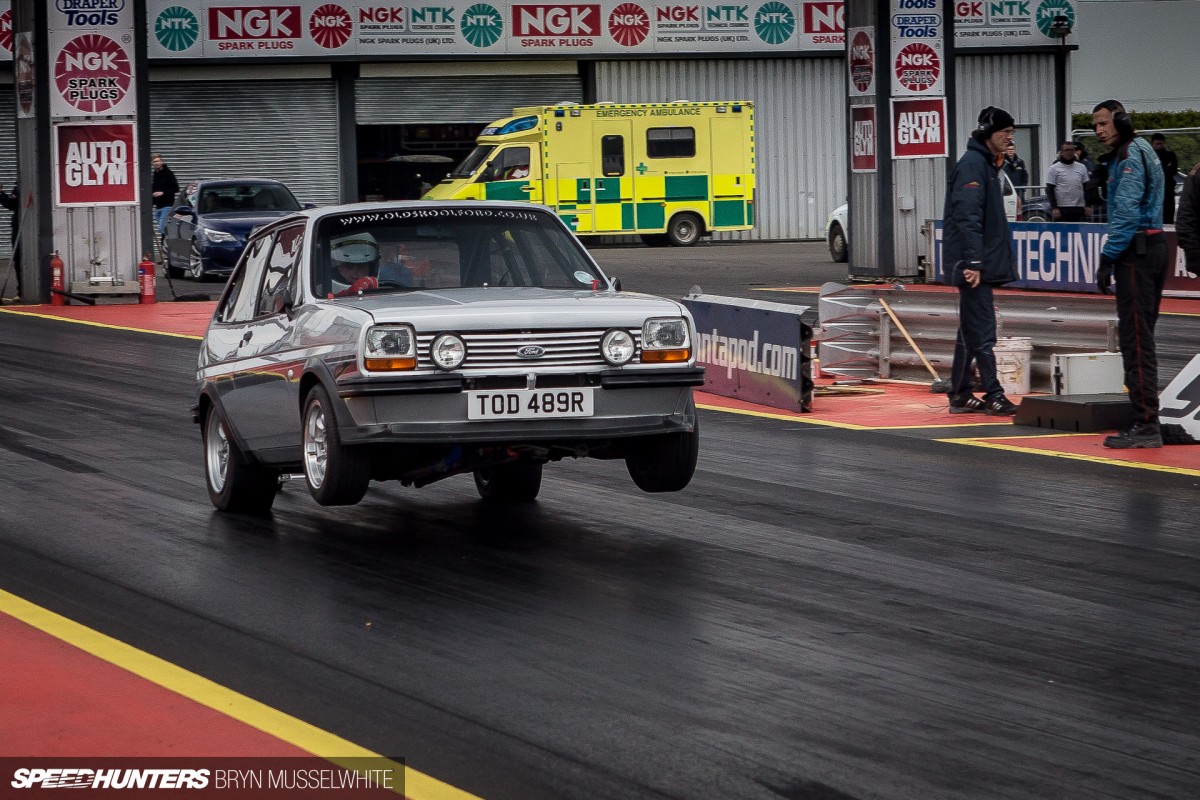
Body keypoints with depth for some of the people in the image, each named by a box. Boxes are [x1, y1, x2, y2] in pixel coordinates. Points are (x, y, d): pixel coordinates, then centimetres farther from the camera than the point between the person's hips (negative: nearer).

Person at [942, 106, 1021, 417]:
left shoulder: (986, 164, 19)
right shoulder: (973, 164, -13)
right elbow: (967, 216, -22)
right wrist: (974, 262, -26)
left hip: (981, 263, 10)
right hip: (973, 263, -10)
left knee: (971, 330, 12)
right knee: (981, 331, -9)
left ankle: (960, 396, 16)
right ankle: (993, 395, -8)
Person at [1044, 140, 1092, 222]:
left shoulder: (1081, 168, 11)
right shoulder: (1054, 169, -1)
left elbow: (1086, 188, 14)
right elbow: (1049, 190, -4)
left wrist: (1088, 206, 5)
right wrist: (1054, 208, -13)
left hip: (1079, 209, 4)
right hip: (1062, 209, -4)